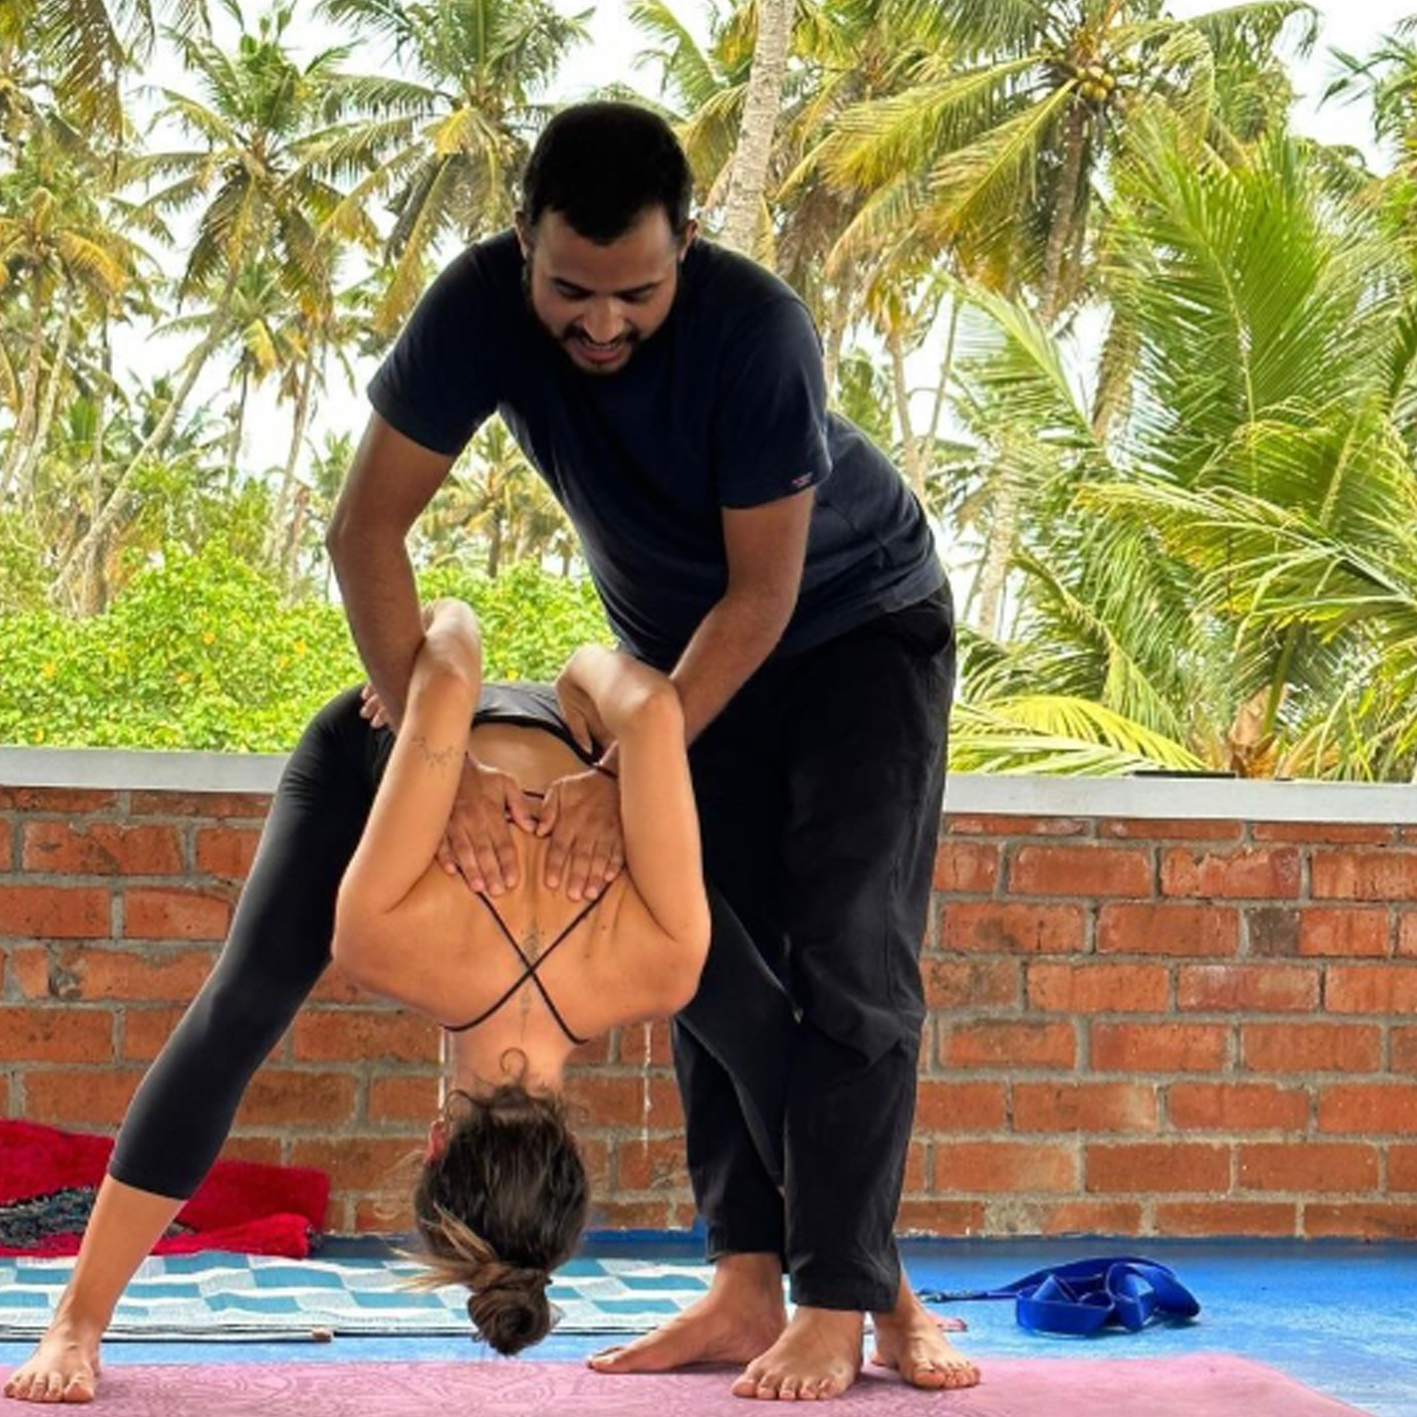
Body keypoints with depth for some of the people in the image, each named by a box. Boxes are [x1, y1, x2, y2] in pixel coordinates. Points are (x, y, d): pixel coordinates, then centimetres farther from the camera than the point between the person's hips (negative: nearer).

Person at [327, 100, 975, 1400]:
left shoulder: (755, 326, -36)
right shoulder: (481, 306, -26)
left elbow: (763, 597, -29)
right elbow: (366, 529, -26)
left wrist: (632, 777, -33)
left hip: (859, 622, -4)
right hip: (681, 637, 4)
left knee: (850, 956, -11)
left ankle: (841, 1302, -12)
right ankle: (748, 1283, 2)